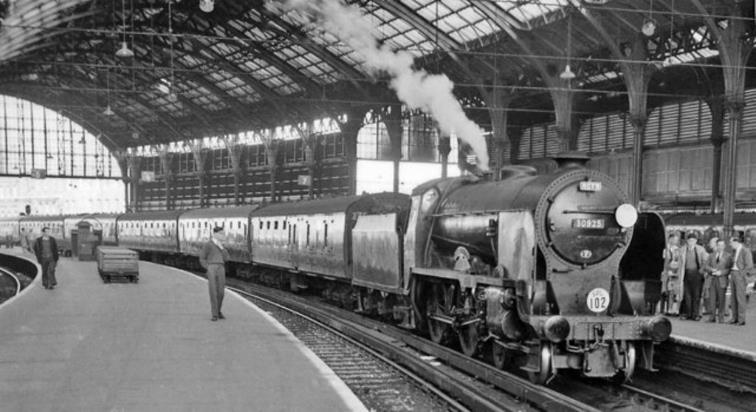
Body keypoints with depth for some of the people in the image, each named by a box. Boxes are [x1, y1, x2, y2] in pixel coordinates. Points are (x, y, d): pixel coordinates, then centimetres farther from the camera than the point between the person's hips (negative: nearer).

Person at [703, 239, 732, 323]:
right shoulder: (711, 255, 18)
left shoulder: (728, 256, 7)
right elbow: (707, 266, 11)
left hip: (722, 280, -3)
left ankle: (721, 317, 2)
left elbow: (730, 268, -1)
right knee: (712, 298, -2)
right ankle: (712, 317, 3)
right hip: (711, 279, 3)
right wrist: (712, 270, -10)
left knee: (721, 299, -4)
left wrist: (721, 272, -15)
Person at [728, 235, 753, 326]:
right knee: (733, 297, 7)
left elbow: (750, 266, -14)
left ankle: (741, 320, -4)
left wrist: (741, 274, -14)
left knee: (740, 297, -8)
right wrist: (731, 273, 11)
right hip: (733, 274, 8)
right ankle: (735, 318, 11)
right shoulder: (734, 251, 14)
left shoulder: (745, 251, -10)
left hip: (740, 275, -8)